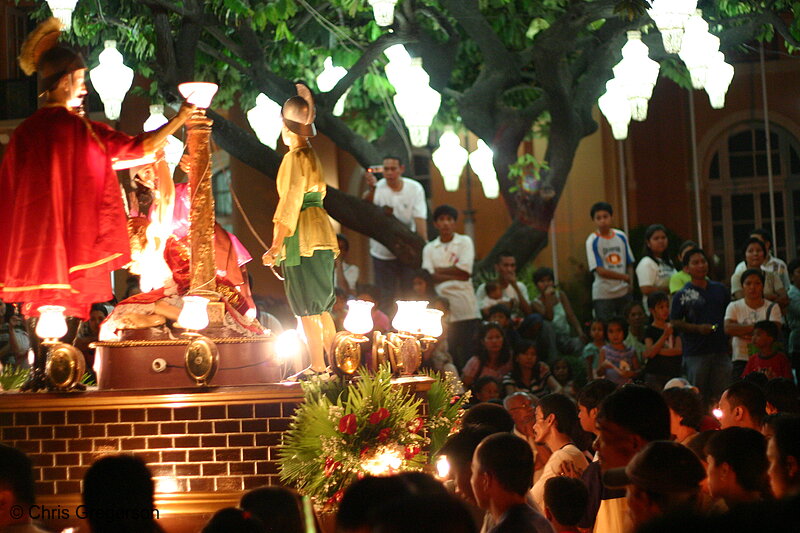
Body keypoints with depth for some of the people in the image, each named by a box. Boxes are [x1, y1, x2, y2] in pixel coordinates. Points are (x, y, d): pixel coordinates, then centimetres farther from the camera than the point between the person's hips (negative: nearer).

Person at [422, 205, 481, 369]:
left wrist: (439, 270, 1)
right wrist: (455, 276, -10)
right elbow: (429, 277, -2)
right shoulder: (429, 249, 12)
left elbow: (465, 270, -5)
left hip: (466, 311, -1)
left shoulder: (465, 242, 8)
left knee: (470, 356, -5)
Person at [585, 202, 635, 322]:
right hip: (603, 294, -4)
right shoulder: (592, 241, -5)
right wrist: (625, 277, -8)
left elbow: (629, 264, 11)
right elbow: (600, 271, -11)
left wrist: (630, 284, -5)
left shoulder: (621, 236, 8)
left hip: (623, 292, 4)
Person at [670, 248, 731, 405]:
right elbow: (675, 323, -4)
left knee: (723, 395, 4)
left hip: (720, 350, 4)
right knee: (699, 396, 1)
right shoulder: (682, 295, -1)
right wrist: (698, 328, -16)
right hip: (695, 353, -4)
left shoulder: (719, 289, 13)